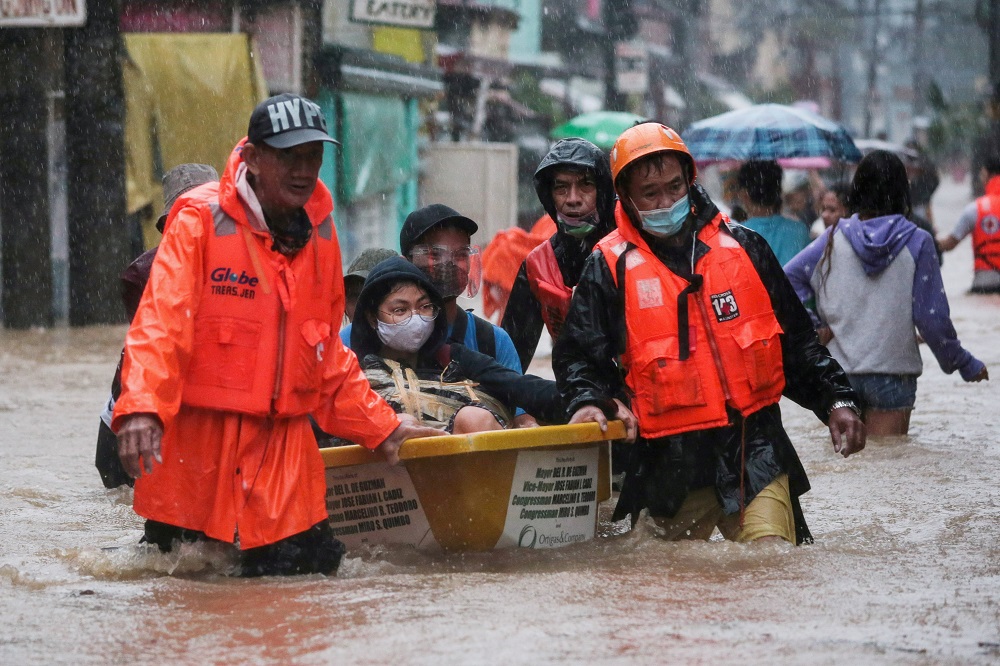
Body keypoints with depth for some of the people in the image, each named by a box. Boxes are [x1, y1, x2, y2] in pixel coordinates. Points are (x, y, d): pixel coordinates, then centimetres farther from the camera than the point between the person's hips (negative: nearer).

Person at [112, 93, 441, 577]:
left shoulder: (320, 236, 9)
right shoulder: (201, 220, -8)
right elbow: (160, 320, -20)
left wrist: (380, 427, 16)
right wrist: (140, 408, -35)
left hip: (283, 444, 5)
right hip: (194, 441, -5)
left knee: (311, 566, -2)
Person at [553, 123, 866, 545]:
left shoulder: (742, 248, 9)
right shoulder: (611, 267, 3)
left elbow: (796, 341, 16)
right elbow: (578, 353, 3)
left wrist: (835, 400, 9)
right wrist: (588, 400, -16)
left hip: (754, 449, 1)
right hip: (672, 462, -1)